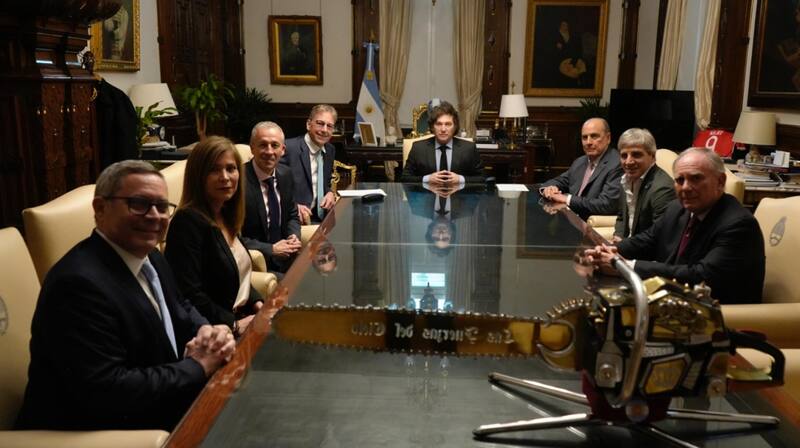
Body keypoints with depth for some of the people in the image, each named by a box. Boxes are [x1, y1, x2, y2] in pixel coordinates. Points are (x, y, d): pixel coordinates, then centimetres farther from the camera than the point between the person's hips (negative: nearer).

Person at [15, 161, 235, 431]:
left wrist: (208, 333, -8)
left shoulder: (150, 258, 2)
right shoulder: (80, 282, -25)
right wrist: (198, 366, -19)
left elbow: (181, 310, 15)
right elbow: (105, 392, -30)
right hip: (98, 432, -8)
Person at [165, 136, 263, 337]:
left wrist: (259, 304, 2)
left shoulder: (226, 216, 10)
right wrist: (236, 325, -18)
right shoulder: (188, 221, -16)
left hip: (243, 316, 8)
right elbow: (189, 295, -23)